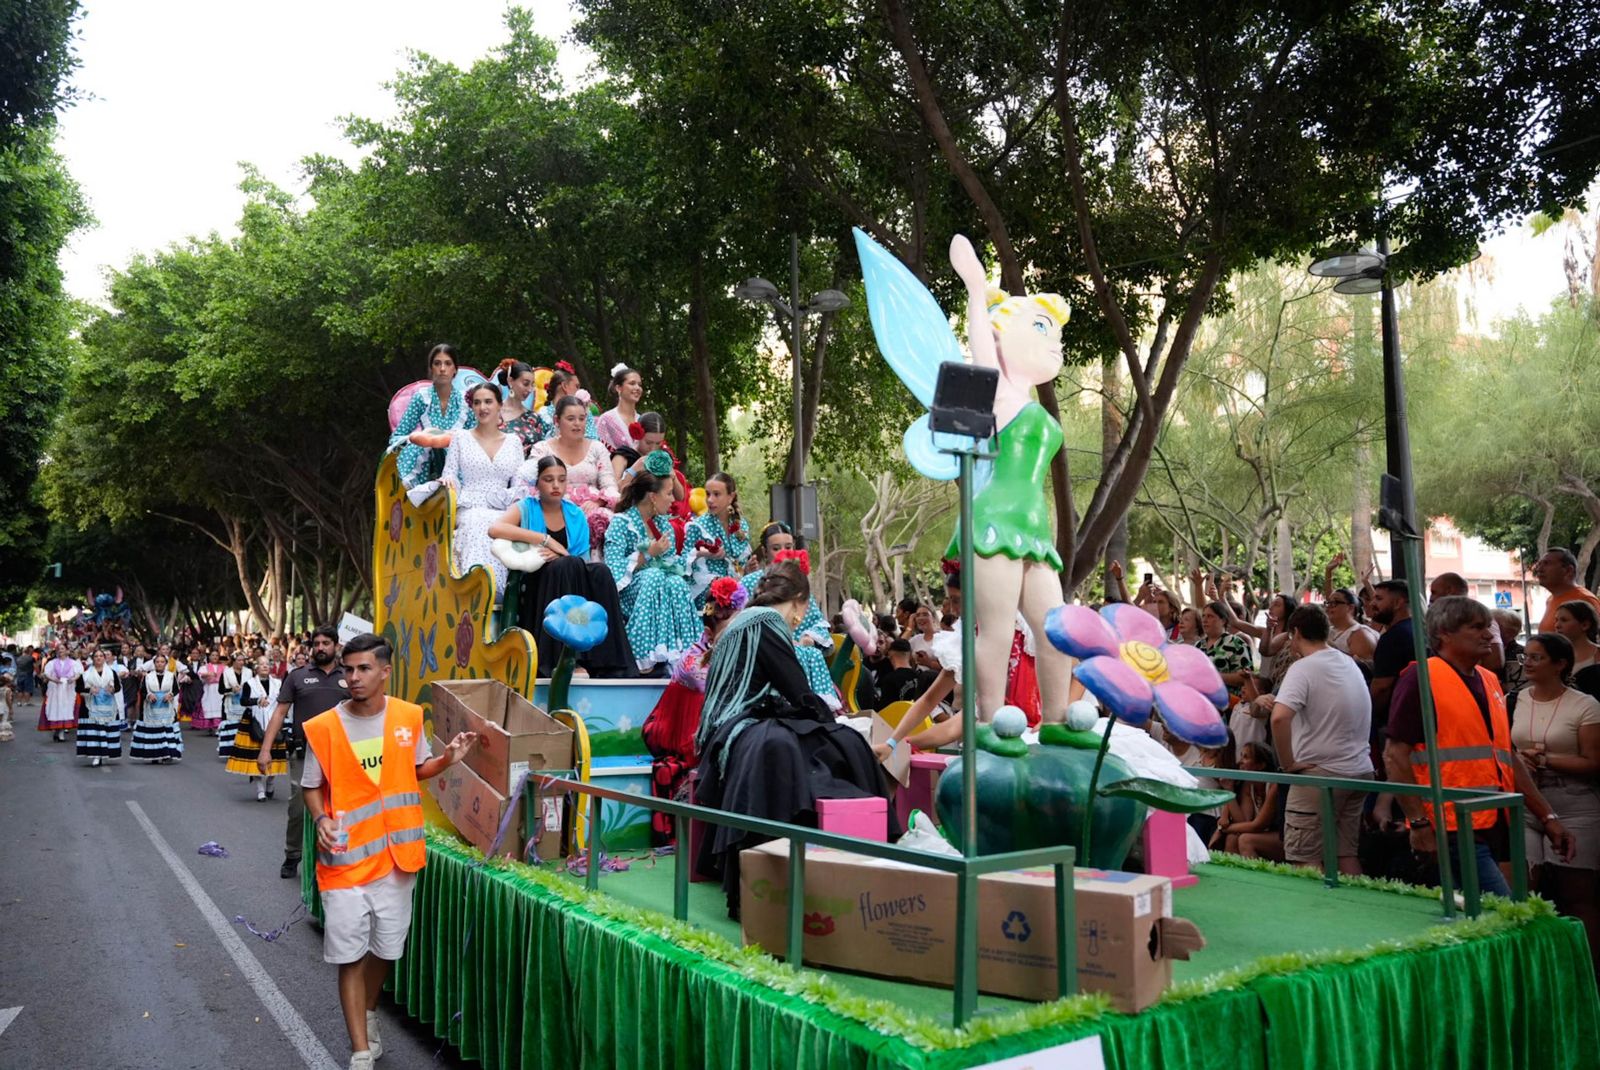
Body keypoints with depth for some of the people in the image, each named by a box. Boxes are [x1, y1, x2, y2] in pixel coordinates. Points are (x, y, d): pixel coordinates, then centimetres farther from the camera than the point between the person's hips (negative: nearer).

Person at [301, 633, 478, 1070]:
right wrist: (321, 819, -18)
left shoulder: (409, 717, -3)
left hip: (395, 855, 3)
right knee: (350, 956, 2)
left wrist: (448, 759, -6)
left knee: (384, 949, 17)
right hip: (346, 859, -2)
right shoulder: (324, 727, -10)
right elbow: (313, 787, 0)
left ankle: (368, 1016, 43)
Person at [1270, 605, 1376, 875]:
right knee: (1347, 855, 13)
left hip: (1319, 773, -8)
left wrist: (1288, 763, -17)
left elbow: (1280, 717, -29)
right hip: (1360, 771, 8)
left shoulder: (1303, 668, -14)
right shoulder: (1350, 663, 10)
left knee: (1306, 862, -2)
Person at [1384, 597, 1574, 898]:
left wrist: (1548, 817, 19)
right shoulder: (1421, 678, -7)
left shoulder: (1489, 681, 18)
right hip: (1450, 833, -8)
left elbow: (1508, 757, 23)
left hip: (1492, 828, 8)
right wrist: (1419, 824, -17)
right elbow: (1395, 755, -12)